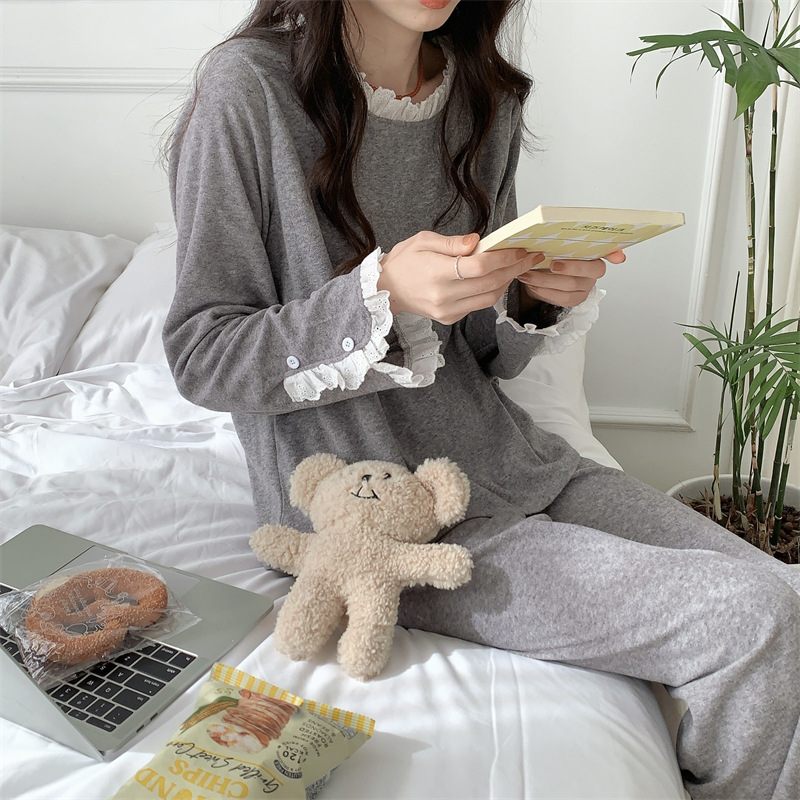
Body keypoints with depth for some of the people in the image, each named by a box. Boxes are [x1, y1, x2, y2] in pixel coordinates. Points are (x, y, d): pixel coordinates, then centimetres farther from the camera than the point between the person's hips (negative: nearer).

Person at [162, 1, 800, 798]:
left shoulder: (486, 94, 7)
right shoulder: (249, 89, -10)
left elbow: (484, 356, 11)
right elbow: (201, 359, -11)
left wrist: (538, 300, -12)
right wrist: (384, 293, -25)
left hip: (507, 459, 7)